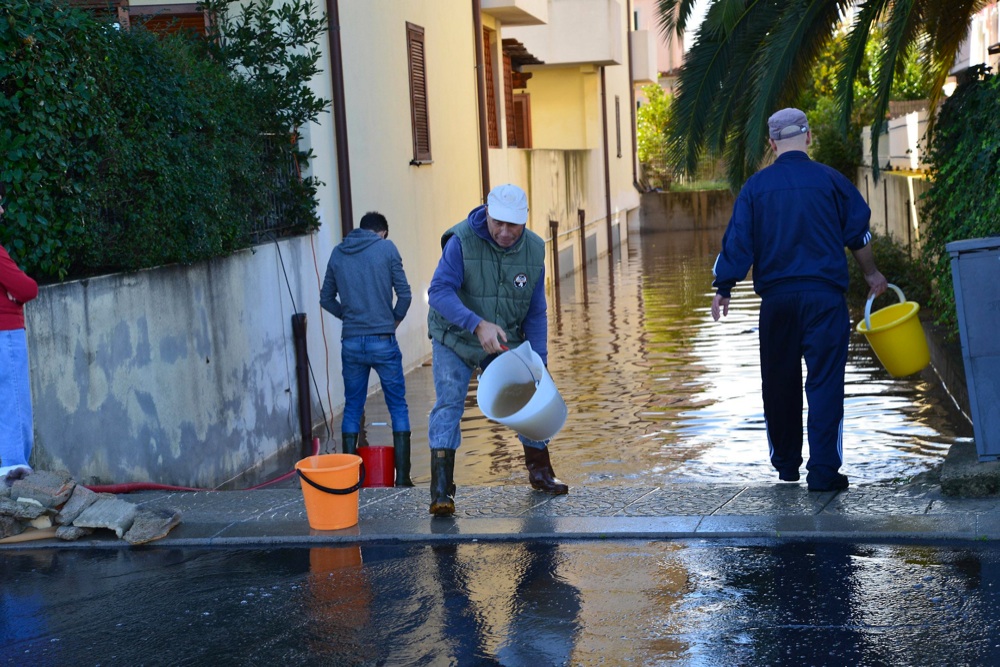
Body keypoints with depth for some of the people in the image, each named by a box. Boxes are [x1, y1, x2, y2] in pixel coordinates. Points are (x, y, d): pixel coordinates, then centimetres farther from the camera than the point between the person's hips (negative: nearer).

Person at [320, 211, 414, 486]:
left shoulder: (338, 253, 8)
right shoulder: (386, 248, -2)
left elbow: (326, 298, 14)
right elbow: (404, 293, -5)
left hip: (351, 342, 3)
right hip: (383, 341, -3)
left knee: (352, 407, 13)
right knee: (398, 406, 6)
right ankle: (402, 477, 4)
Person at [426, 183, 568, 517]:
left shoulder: (534, 250, -10)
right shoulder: (461, 242, -23)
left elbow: (535, 313, -3)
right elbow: (439, 292, -31)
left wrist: (538, 364, -8)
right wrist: (478, 324, -43)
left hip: (506, 343, 4)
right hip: (454, 340, -4)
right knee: (448, 403, -16)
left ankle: (540, 472, 28)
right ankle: (441, 491, -15)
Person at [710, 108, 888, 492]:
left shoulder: (756, 186, 1)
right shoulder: (830, 180, -1)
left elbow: (737, 242, 0)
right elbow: (859, 234, 7)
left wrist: (723, 288, 11)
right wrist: (871, 274, 23)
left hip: (777, 298, 2)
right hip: (825, 295, -2)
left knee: (779, 383, 13)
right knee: (825, 382, -1)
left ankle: (786, 463, 24)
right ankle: (823, 471, -6)